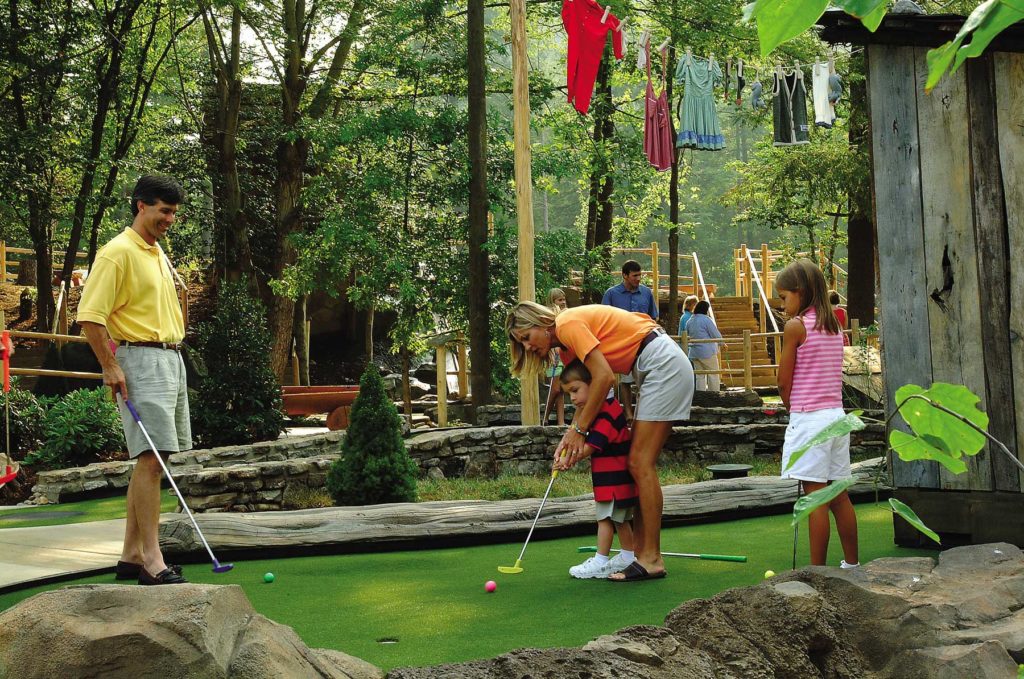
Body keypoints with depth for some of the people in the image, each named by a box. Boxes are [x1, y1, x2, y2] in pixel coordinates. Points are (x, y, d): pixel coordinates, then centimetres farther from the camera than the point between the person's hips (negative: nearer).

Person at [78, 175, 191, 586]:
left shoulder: (158, 252, 19)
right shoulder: (118, 252, -9)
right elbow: (90, 316, -14)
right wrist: (109, 367, -18)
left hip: (171, 360, 9)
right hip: (140, 362, -9)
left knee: (150, 460, 9)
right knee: (151, 459, -13)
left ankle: (131, 554, 15)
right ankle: (151, 561, -12)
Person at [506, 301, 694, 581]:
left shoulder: (568, 324, -13)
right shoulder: (567, 346, 16)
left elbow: (604, 377, -19)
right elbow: (585, 393, 12)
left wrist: (579, 430, -13)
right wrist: (570, 435, -1)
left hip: (664, 364, -10)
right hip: (657, 370, 10)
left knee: (641, 464, -11)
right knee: (637, 465, 7)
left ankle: (651, 559, -10)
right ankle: (640, 551, 9)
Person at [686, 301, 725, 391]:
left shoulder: (689, 321, 7)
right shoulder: (706, 319, -12)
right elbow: (716, 335, -10)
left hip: (694, 352, 6)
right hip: (707, 352, -6)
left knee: (700, 376, 10)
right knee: (713, 375, 2)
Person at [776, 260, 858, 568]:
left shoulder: (795, 326, -10)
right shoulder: (834, 326, 11)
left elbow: (784, 381, -7)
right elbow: (832, 376, 13)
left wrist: (792, 408, 10)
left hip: (808, 417, -7)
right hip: (836, 414, 8)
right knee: (839, 496, 14)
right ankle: (852, 563, 22)